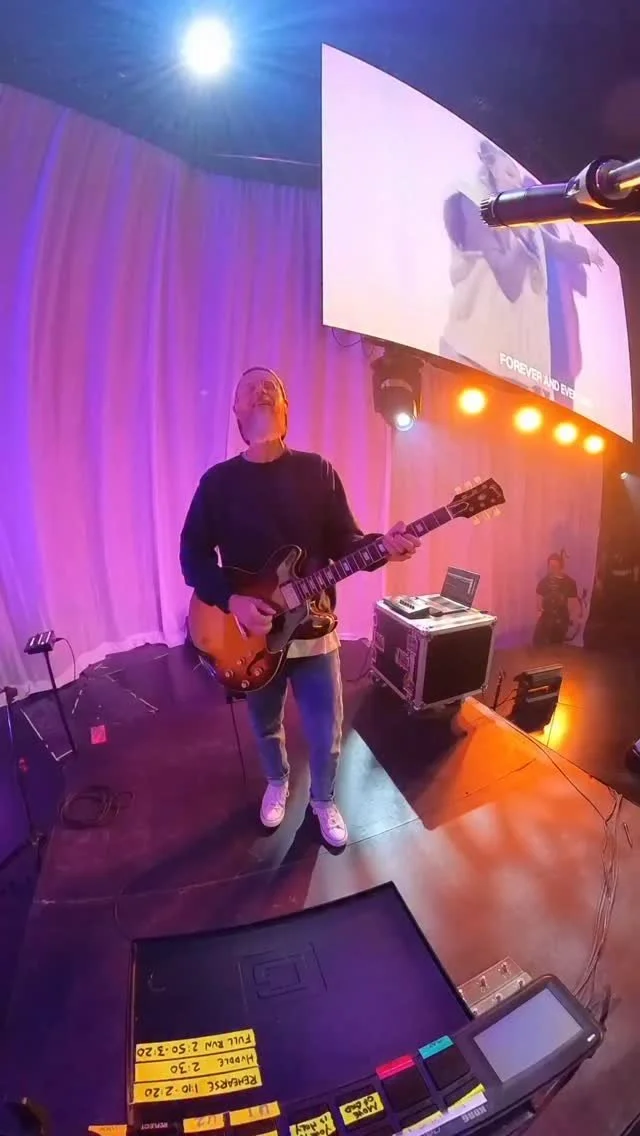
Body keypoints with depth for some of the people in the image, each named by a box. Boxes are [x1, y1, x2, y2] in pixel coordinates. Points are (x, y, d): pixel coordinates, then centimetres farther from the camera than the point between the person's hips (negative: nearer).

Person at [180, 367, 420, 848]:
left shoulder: (317, 471, -1)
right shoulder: (218, 480, -2)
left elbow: (344, 542, -2)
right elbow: (193, 553, -2)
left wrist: (383, 546, -22)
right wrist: (231, 599, -17)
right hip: (252, 634, 1)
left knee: (327, 735, 11)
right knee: (266, 726, 21)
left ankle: (324, 799, 42)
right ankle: (277, 783, 52)